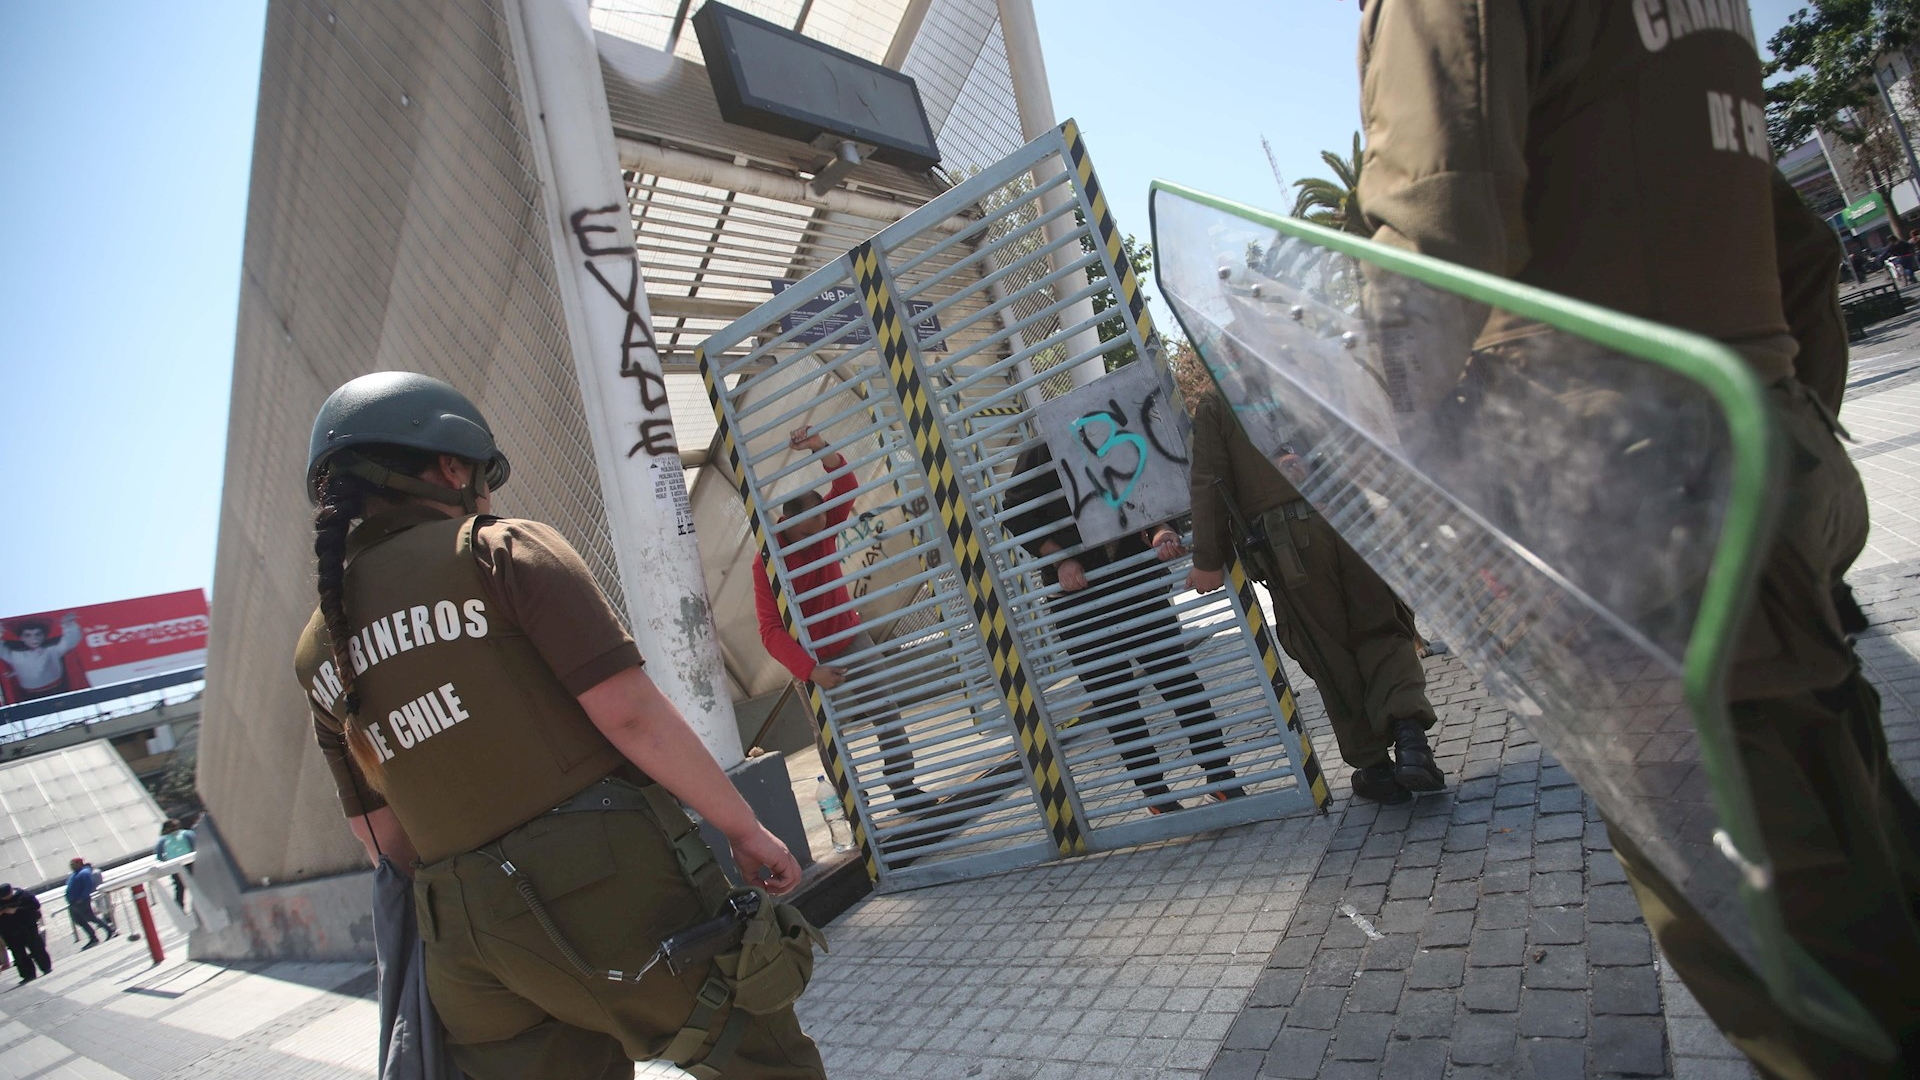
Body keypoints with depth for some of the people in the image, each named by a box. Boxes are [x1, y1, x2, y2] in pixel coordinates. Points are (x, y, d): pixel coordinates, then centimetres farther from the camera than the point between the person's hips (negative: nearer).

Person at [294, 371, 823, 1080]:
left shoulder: (318, 655, 12)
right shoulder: (501, 551, -7)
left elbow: (383, 836, 15)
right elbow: (630, 712, -15)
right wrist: (746, 828, -7)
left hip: (469, 939, 7)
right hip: (610, 886, -6)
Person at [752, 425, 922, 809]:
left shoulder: (823, 525, -10)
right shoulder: (766, 562, -22)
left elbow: (846, 487, -24)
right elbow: (771, 630, -28)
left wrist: (819, 446, -42)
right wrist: (811, 670, -39)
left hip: (852, 639, 4)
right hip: (811, 660, -3)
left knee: (887, 713, 1)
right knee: (829, 738, 1)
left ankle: (905, 789, 11)